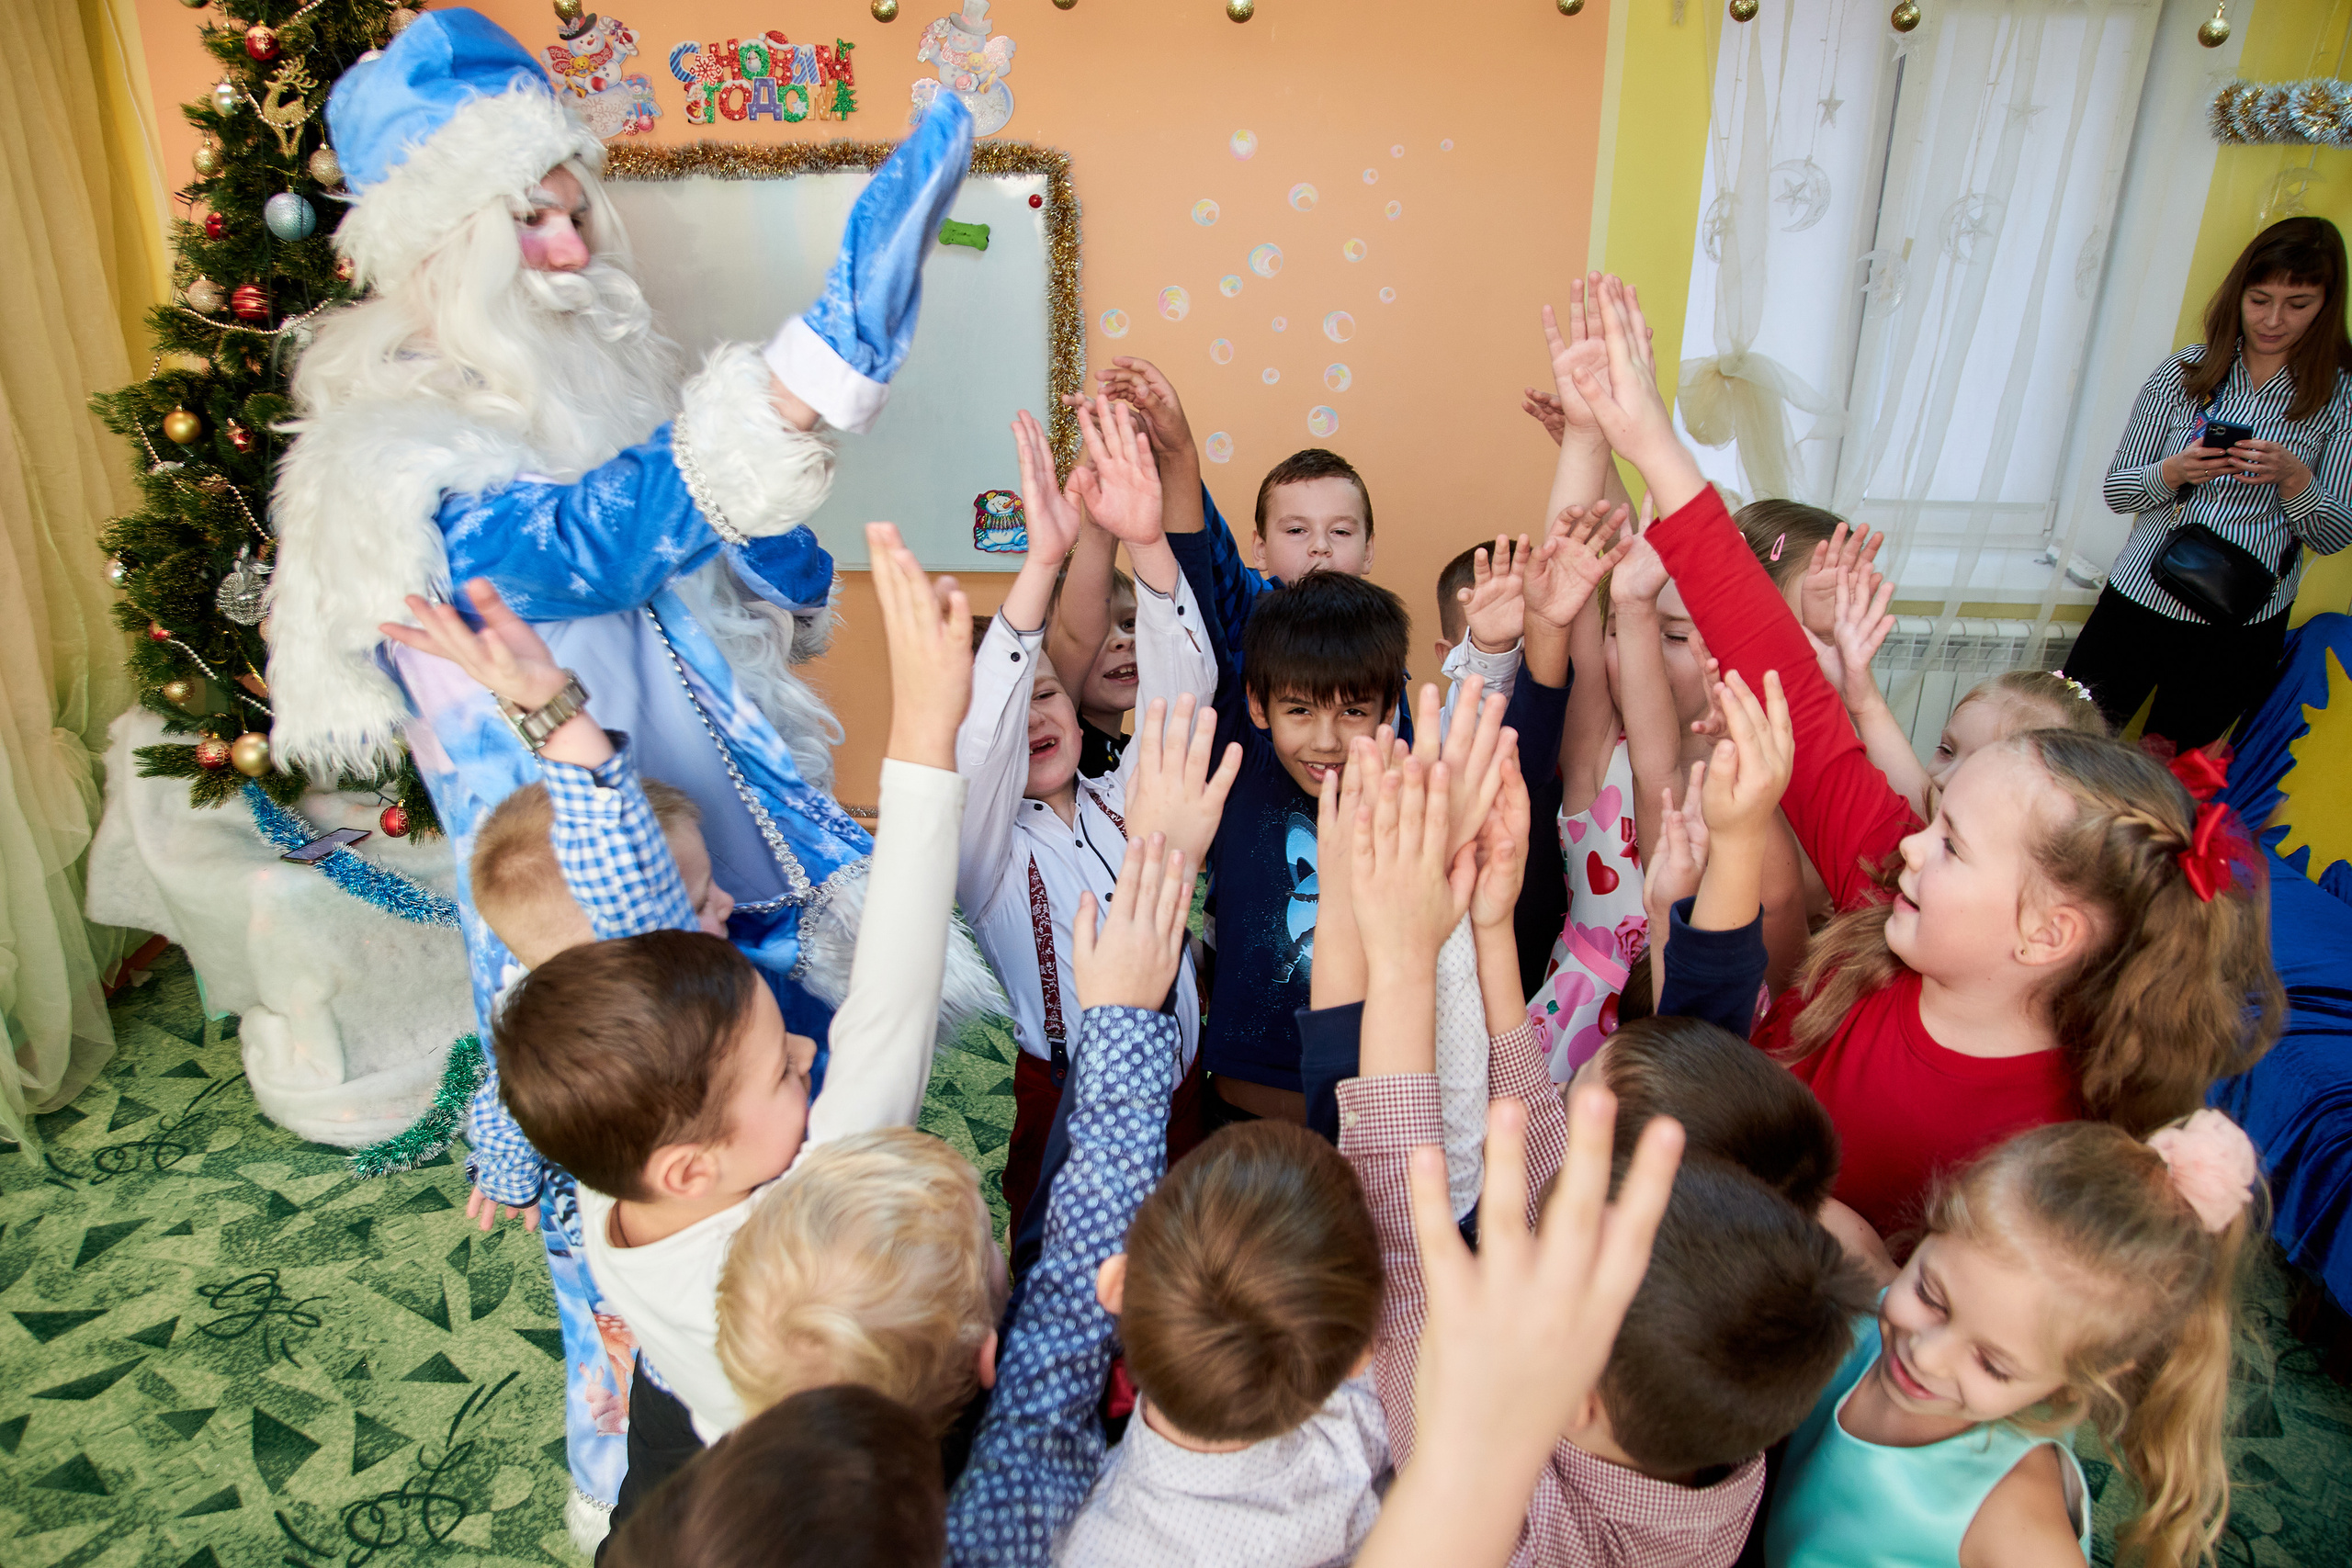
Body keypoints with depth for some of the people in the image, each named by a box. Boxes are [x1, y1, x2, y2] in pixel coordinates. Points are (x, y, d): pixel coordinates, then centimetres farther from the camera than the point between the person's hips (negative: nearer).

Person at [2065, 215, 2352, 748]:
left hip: (2242, 629, 0)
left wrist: (2292, 477, -21)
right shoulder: (2184, 373, 1)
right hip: (2140, 600, 1)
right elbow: (2116, 491, 3)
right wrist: (2174, 472, -18)